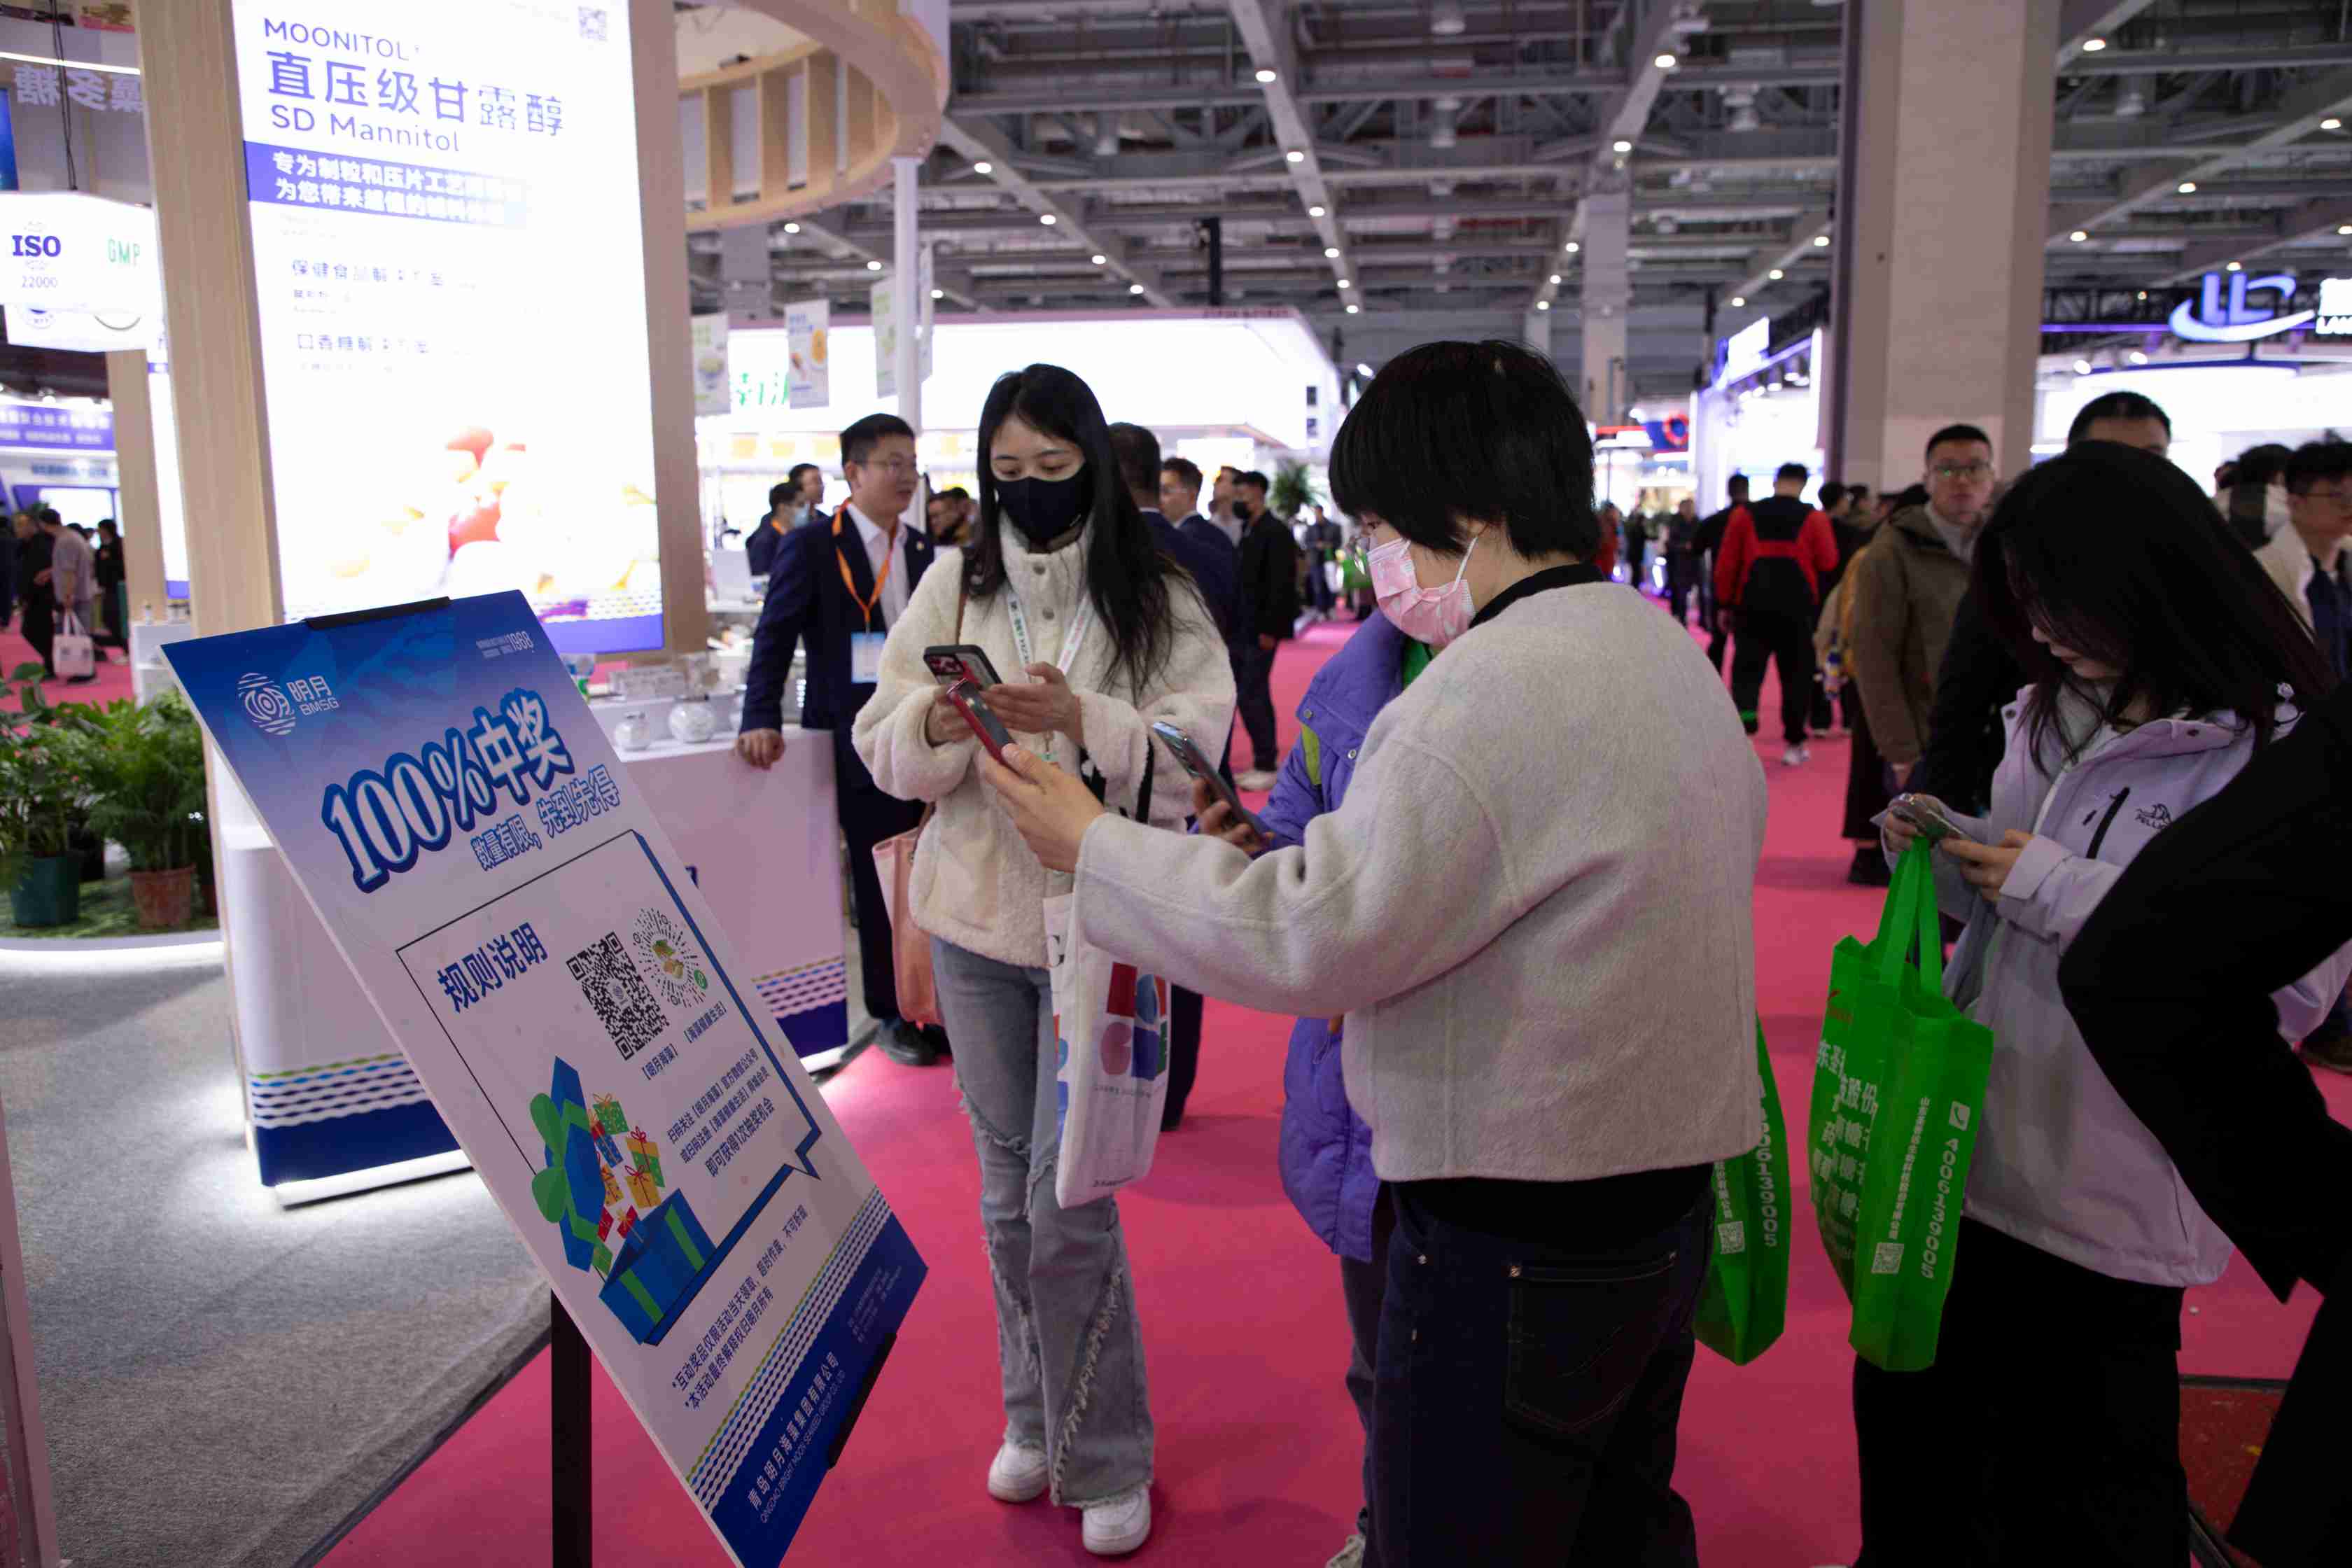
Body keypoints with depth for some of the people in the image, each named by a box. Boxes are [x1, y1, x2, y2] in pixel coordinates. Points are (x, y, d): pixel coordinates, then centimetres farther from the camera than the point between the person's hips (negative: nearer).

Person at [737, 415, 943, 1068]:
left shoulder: (921, 547, 12)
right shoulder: (812, 543, -5)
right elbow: (775, 636, -7)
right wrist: (762, 720, -16)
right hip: (859, 739, -5)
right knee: (879, 885, 3)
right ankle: (891, 1015, 18)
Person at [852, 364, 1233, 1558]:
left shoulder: (1158, 599, -5)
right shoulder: (952, 587, 4)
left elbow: (1193, 758, -13)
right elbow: (883, 751, 2)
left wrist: (1082, 720, -28)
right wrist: (938, 722, -20)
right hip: (975, 918, 4)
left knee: (1069, 1200, -3)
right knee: (1006, 1186, 15)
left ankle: (1104, 1459, 18)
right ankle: (1035, 1417, 35)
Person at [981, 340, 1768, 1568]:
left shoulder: (1489, 691, -22)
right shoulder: (1670, 653, 9)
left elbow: (1312, 943, -20)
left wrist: (1091, 845, -9)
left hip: (1516, 1247, -10)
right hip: (1667, 1208, 10)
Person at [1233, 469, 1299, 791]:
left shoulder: (1275, 533, -12)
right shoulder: (1247, 531, 13)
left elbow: (1282, 585, -17)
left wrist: (1269, 630, -19)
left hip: (1261, 630, -9)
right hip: (1244, 628, 9)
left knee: (1251, 696, -8)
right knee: (1257, 695, 12)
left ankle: (1266, 766, -1)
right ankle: (1263, 764, 19)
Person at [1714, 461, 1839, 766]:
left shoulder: (1745, 514, 2)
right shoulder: (1814, 518, -1)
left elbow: (1727, 563, 2)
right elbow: (1828, 563, 0)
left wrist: (1725, 604, 10)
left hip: (1753, 606, 0)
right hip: (1798, 609, 0)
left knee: (1747, 669, 5)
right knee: (1796, 674, 11)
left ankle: (1742, 725, -18)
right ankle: (1794, 743, 16)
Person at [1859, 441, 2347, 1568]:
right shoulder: (2056, 708, 9)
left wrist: (2055, 885, -22)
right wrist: (1946, 852, -5)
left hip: (2106, 1196, -6)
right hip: (1964, 1139, 7)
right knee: (1914, 1420, 20)